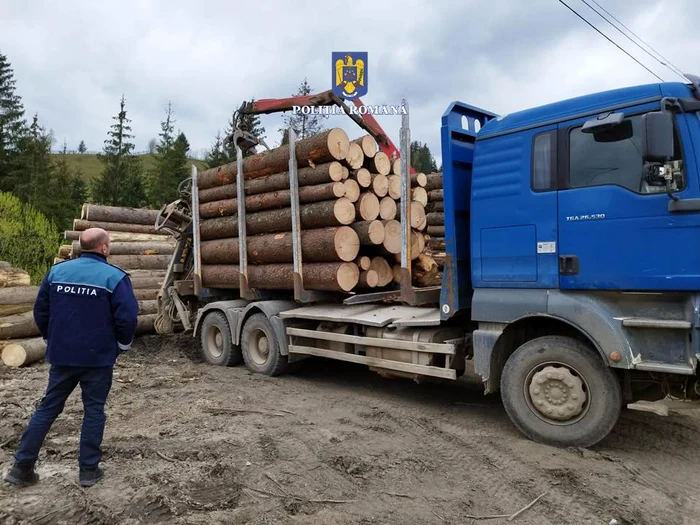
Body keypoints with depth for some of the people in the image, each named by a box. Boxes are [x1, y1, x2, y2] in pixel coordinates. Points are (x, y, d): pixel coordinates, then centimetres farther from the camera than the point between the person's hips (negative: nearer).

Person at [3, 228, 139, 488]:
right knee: (94, 410, 9)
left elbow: (40, 312, 9)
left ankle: (22, 466, 22)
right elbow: (127, 318, -17)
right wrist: (121, 346, 1)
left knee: (48, 408, 17)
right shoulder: (115, 277, -13)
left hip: (61, 356, 4)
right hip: (98, 358, -4)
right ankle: (88, 469, 17)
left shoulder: (56, 271, 3)